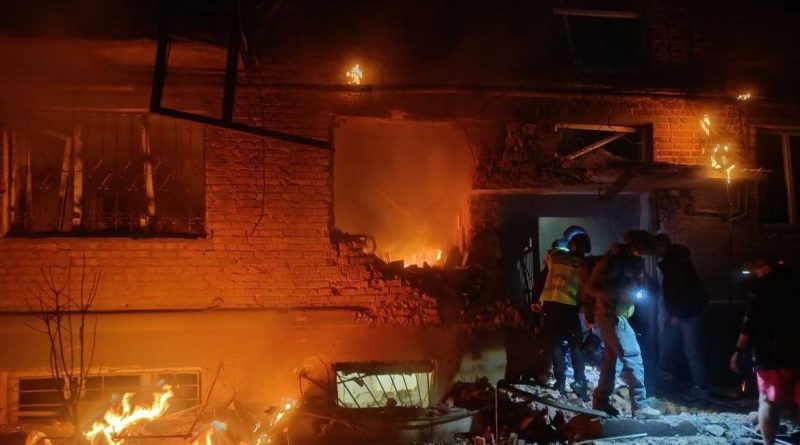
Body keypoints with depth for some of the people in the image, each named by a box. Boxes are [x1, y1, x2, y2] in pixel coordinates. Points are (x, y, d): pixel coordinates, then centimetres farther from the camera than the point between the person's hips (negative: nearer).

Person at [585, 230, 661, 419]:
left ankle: (601, 401, 21)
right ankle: (639, 405, -6)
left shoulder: (634, 261, 7)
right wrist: (618, 293, -26)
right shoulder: (612, 261, -18)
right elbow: (591, 287, -20)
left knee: (612, 357, 13)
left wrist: (634, 291, -3)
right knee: (632, 356, -10)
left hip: (618, 313, 9)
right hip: (610, 313, -9)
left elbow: (637, 283, 20)